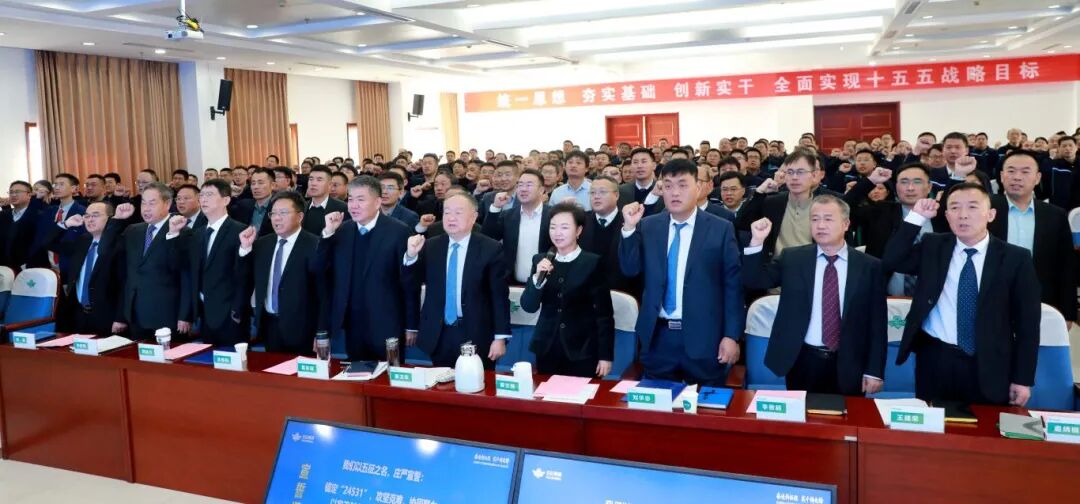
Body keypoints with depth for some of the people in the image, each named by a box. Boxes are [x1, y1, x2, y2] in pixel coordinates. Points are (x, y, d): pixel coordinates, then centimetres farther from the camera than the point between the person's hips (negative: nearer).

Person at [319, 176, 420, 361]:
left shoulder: (398, 231, -8)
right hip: (352, 326, 4)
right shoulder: (341, 232, 6)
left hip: (386, 327, -4)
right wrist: (328, 233, -9)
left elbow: (410, 281, -6)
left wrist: (411, 325, -5)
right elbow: (319, 271, 2)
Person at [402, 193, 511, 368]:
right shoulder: (430, 246, 5)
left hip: (476, 337, -3)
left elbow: (499, 296, -5)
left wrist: (500, 337, -8)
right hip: (438, 336, 3)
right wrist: (411, 255, -17)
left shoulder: (490, 249, -5)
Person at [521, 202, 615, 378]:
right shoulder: (540, 261, 5)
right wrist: (537, 278, -16)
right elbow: (528, 307, 0)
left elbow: (604, 312, -4)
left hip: (583, 353, -3)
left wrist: (606, 355, -6)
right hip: (547, 350, 3)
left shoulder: (593, 263, -6)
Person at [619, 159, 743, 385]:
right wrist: (629, 228, -13)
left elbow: (733, 284, -2)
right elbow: (630, 269, -1)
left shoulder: (721, 229, -2)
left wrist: (732, 335, -6)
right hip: (657, 336, 2)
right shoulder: (648, 226, 6)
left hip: (702, 337, -2)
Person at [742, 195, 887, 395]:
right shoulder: (792, 258, 2)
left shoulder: (869, 266, 0)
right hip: (803, 362, 0)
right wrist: (757, 242, -19)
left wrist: (874, 371, -2)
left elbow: (877, 321, 1)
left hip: (848, 366, 0)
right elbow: (754, 280, -4)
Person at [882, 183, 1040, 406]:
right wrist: (916, 217, -10)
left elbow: (1027, 321, 0)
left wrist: (1023, 379, -3)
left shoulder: (1015, 258, -1)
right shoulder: (932, 246, 5)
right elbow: (890, 261, -8)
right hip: (935, 359, 1)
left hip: (989, 367, -1)